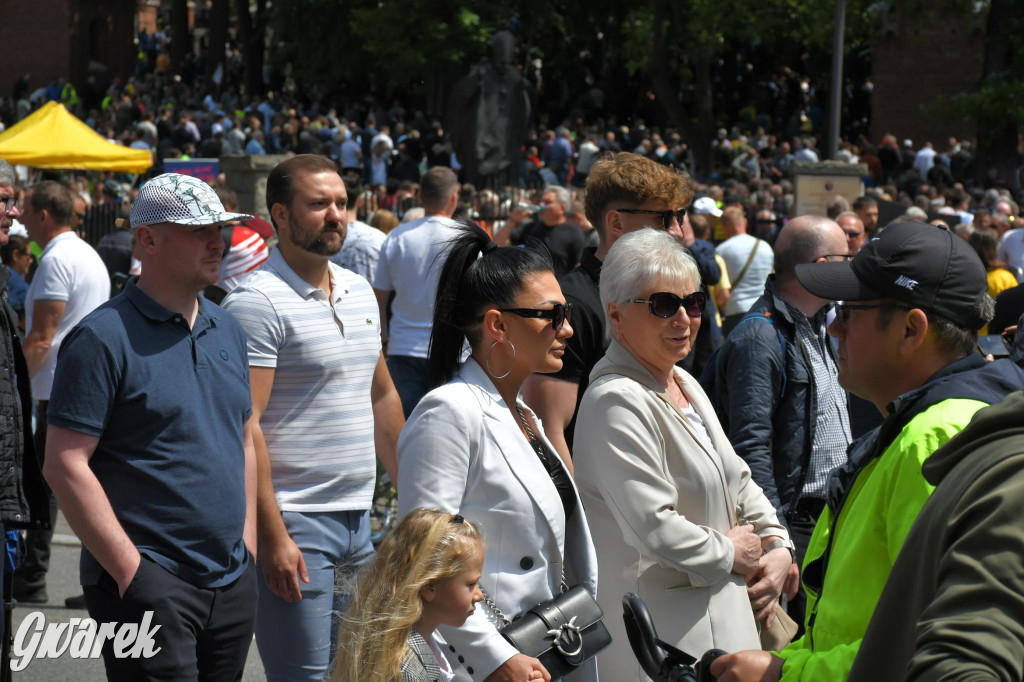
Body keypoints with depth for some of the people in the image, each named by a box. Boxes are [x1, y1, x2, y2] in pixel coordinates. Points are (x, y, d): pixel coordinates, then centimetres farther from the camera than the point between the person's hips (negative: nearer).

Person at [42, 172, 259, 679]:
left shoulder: (228, 331, 13)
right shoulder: (104, 338, -10)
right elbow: (64, 465, -14)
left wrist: (246, 542, 13)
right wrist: (130, 569, -16)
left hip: (233, 582, 7)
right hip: (148, 583, -7)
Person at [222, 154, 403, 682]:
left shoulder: (360, 292, 13)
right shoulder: (257, 301, -13)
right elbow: (245, 426, -18)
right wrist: (274, 537, -22)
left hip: (359, 519, 8)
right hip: (295, 522, -8)